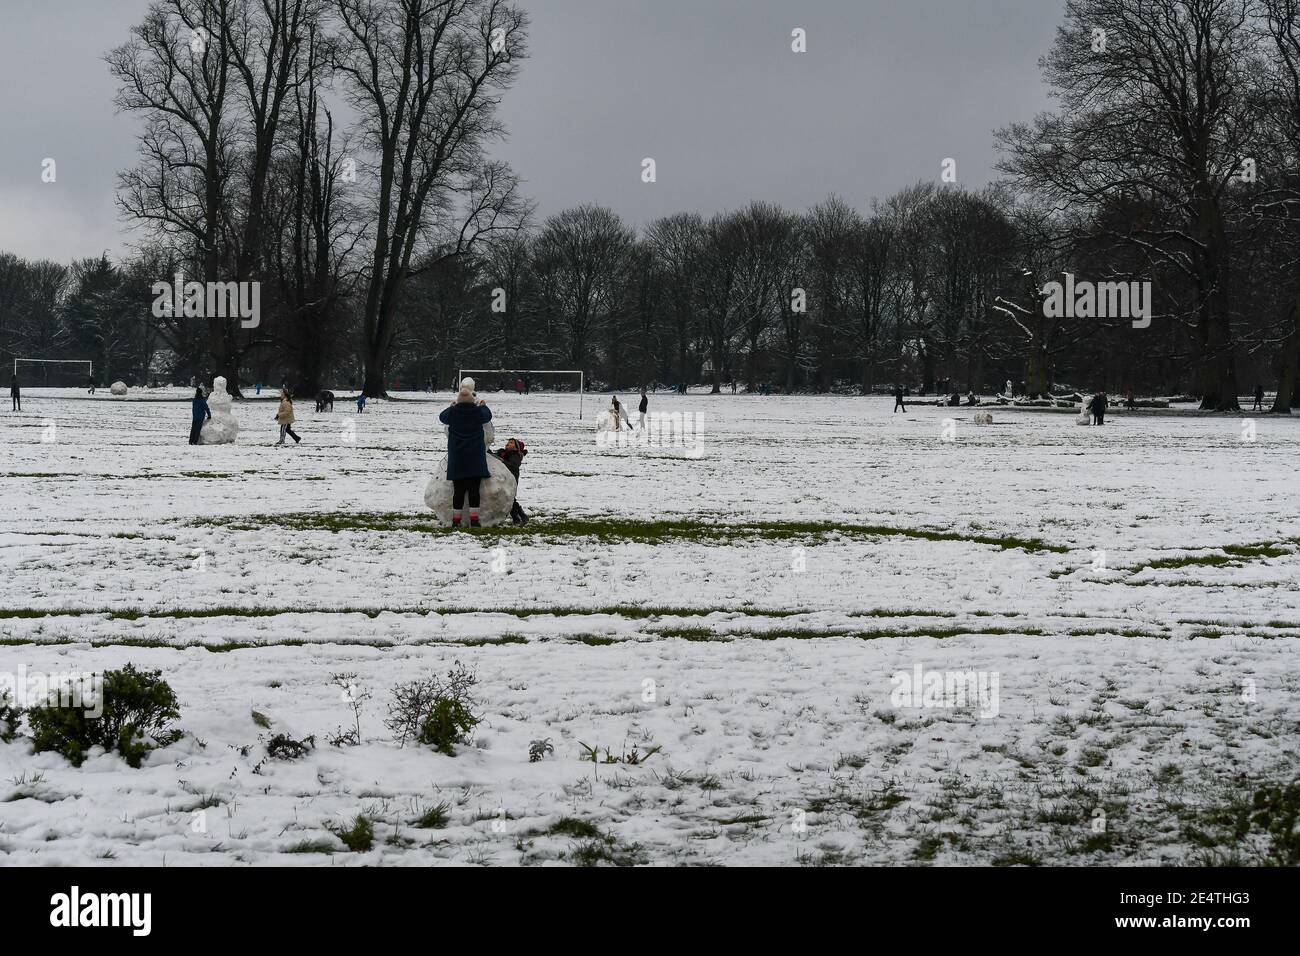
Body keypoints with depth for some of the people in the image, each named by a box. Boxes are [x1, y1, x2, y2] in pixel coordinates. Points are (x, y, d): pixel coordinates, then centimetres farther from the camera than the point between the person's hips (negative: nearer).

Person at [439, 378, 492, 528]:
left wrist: (451, 407, 36)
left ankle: (456, 519, 6)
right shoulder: (478, 412, -7)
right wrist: (484, 406, 36)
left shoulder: (453, 413, -5)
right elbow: (488, 415, 15)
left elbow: (442, 416, 17)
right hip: (475, 458, -1)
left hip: (457, 459, 1)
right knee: (474, 490, 1)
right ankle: (474, 519, -2)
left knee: (458, 490, 5)